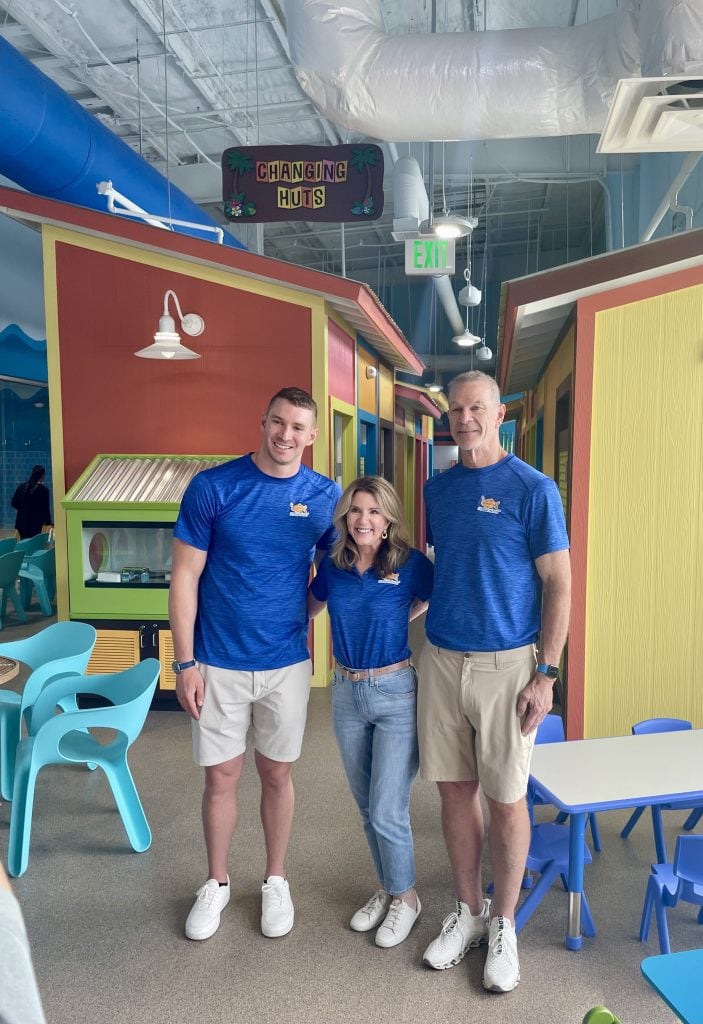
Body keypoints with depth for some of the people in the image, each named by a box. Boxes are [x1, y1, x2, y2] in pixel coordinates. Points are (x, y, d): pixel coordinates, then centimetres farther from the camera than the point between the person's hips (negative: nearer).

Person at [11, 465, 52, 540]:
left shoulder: (22, 487, 3)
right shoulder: (44, 490, -11)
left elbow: (13, 503, 8)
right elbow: (45, 508, -8)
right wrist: (48, 522, 5)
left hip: (21, 522, 5)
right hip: (35, 523, -5)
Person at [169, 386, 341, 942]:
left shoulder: (326, 495, -4)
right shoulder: (212, 487, -10)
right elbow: (185, 577, -8)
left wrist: (302, 612, -3)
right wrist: (185, 663, -9)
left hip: (287, 662, 1)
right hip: (219, 663, -1)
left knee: (277, 773, 15)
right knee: (222, 775, 12)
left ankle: (276, 881, 37)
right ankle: (217, 882, 36)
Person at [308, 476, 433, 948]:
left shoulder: (411, 564, -14)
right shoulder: (332, 567, -1)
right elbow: (309, 608, 17)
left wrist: (399, 618, -6)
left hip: (396, 694, -5)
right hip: (346, 692, 5)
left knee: (387, 811, -1)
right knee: (367, 806, 17)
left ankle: (405, 896, 26)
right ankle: (387, 888, 39)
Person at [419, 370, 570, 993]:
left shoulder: (533, 488, -8)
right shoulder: (438, 489, 8)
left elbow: (558, 585, -8)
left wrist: (545, 674, -12)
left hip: (505, 664, -4)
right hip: (440, 659, 5)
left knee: (506, 801, 7)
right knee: (455, 790, 14)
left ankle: (503, 925, 28)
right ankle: (467, 912, 33)